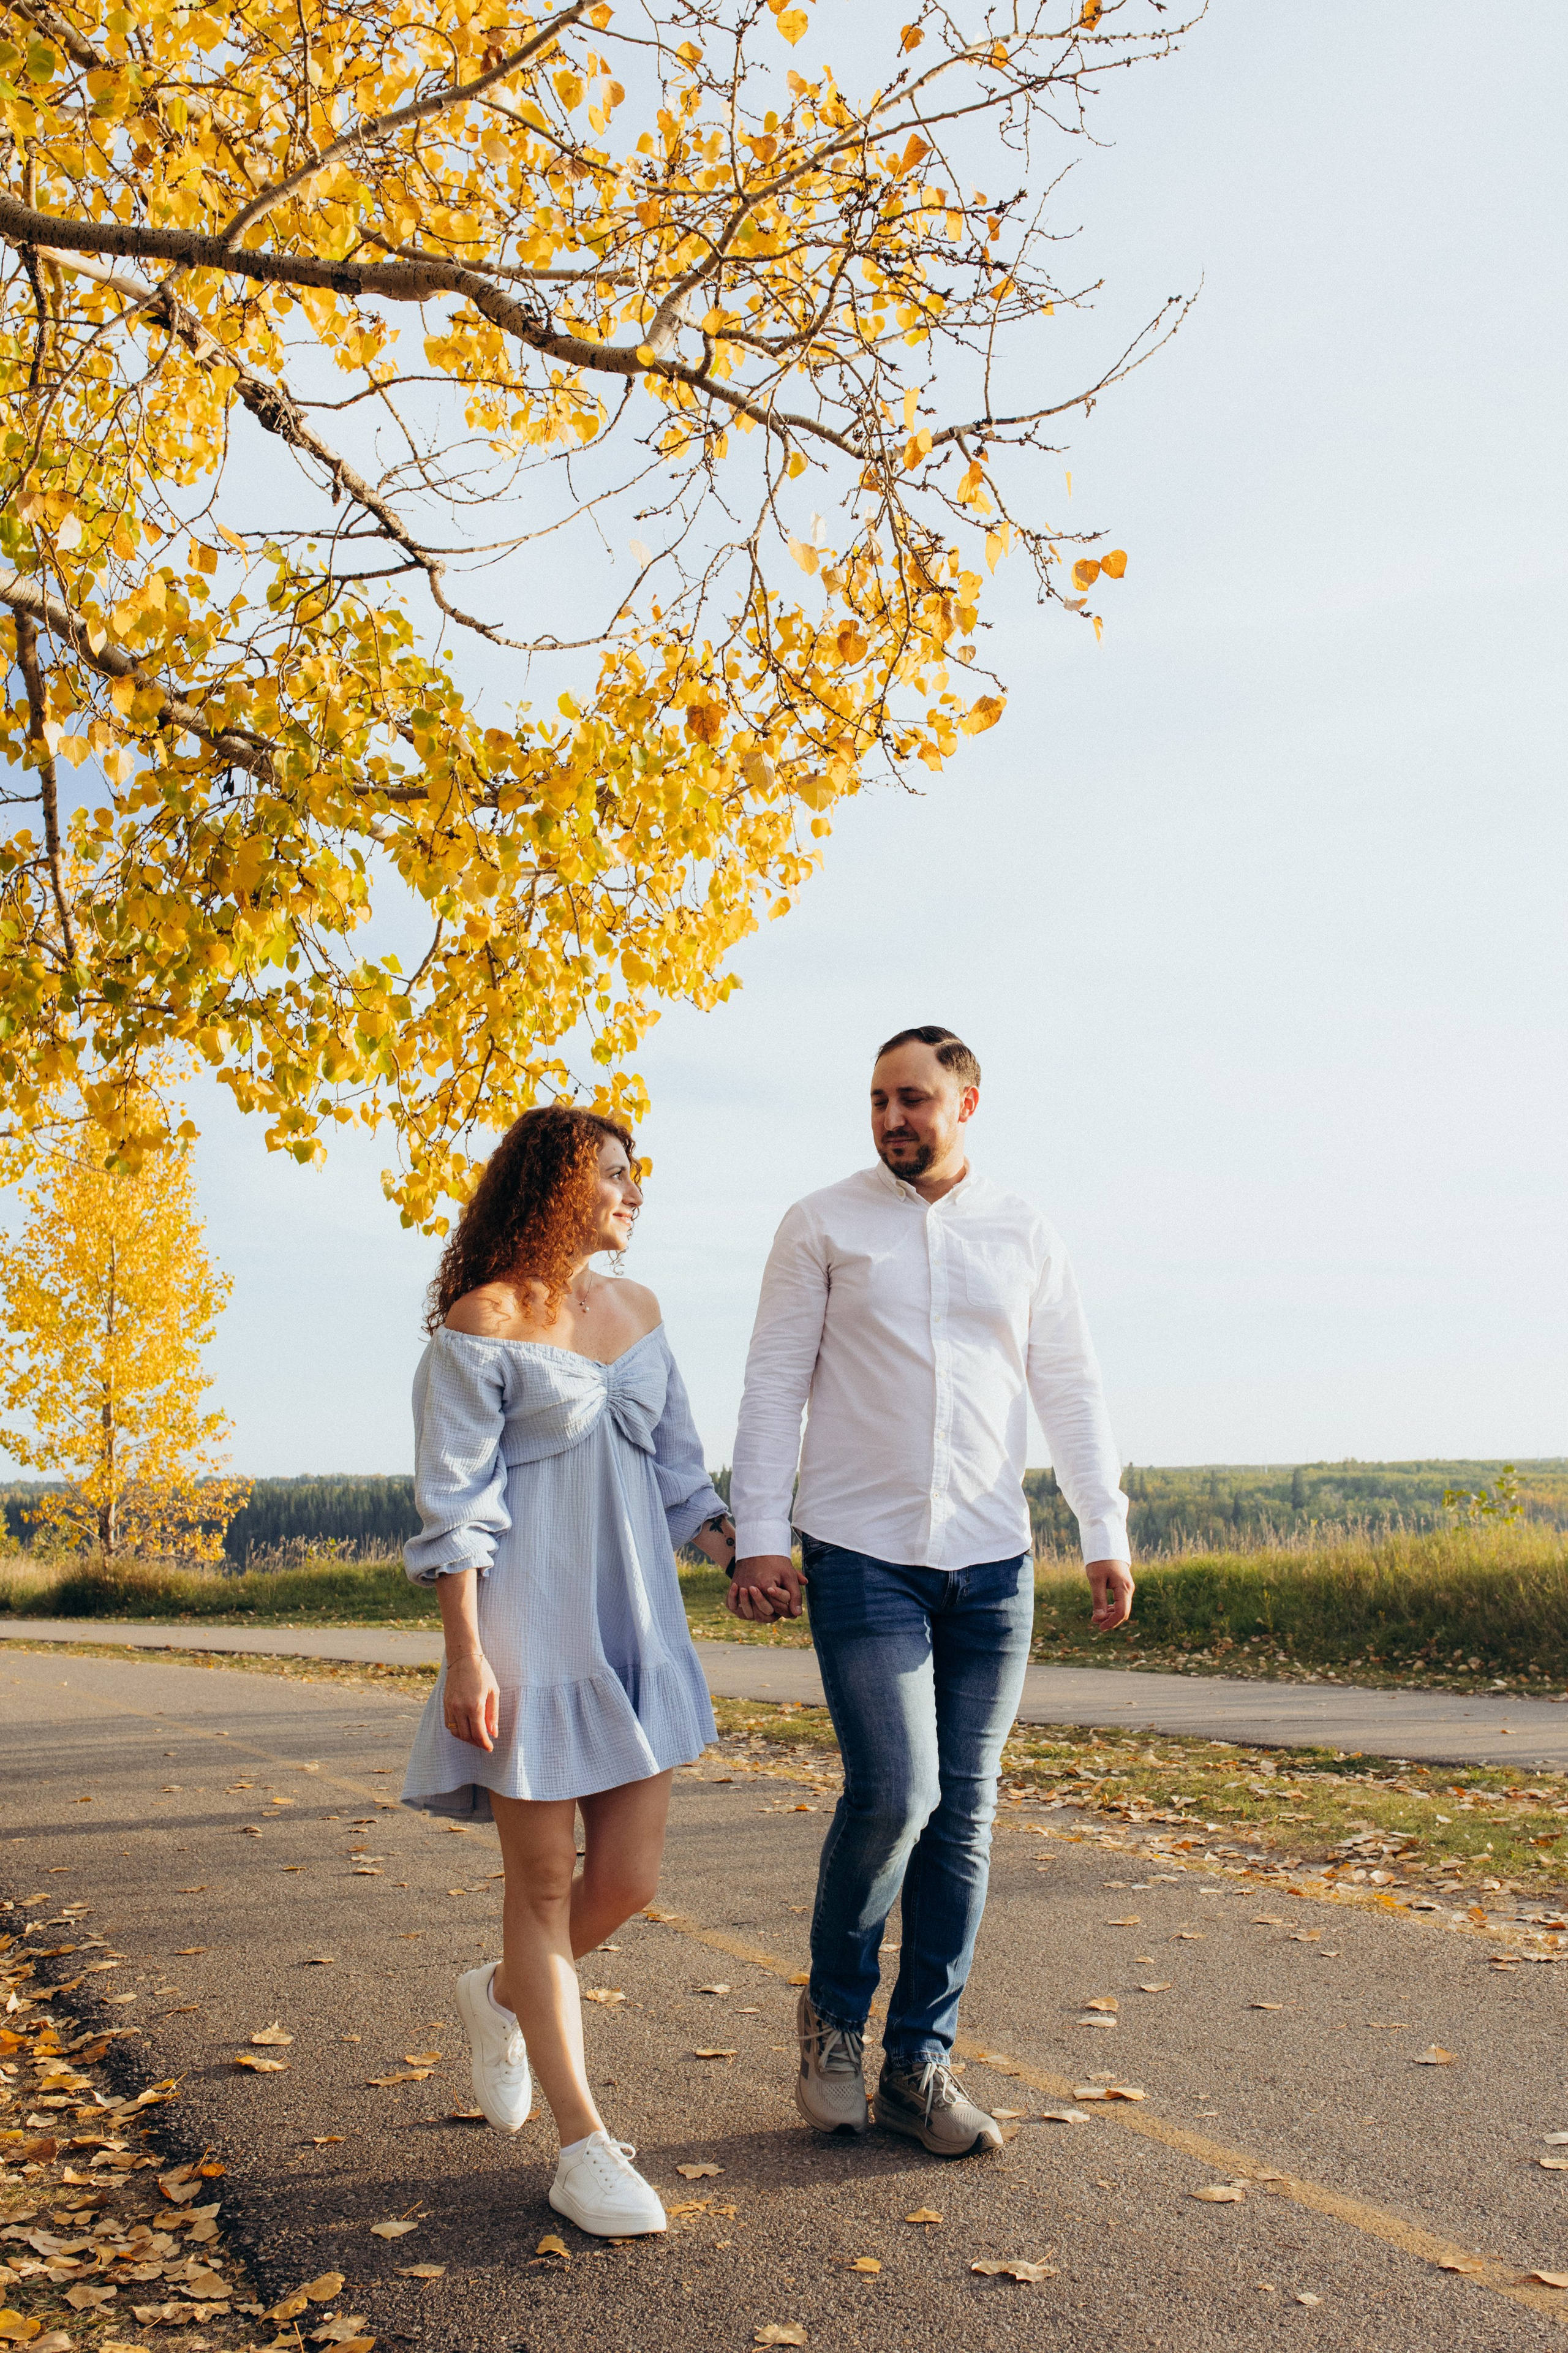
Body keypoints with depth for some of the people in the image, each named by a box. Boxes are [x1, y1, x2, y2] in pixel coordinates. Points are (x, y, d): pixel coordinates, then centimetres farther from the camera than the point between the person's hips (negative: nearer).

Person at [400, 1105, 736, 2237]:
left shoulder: (638, 1311, 12)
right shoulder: (480, 1323, -8)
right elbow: (454, 1506, -10)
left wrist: (746, 1558, 7)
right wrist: (465, 1658, -15)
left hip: (637, 1623, 6)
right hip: (530, 1629, -6)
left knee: (628, 1880, 7)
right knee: (545, 1883, 2)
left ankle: (503, 1995, 36)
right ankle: (585, 2145, 11)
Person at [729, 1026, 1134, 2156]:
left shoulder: (1024, 1235, 9)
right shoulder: (822, 1226, 3)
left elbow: (1071, 1391, 11)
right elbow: (774, 1385, 0)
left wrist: (1107, 1534, 3)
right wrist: (758, 1535, -8)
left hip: (992, 1563, 3)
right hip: (862, 1556, -3)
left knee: (964, 1815, 5)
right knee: (893, 1791, -14)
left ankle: (920, 2061, 17)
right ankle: (836, 2009, 13)